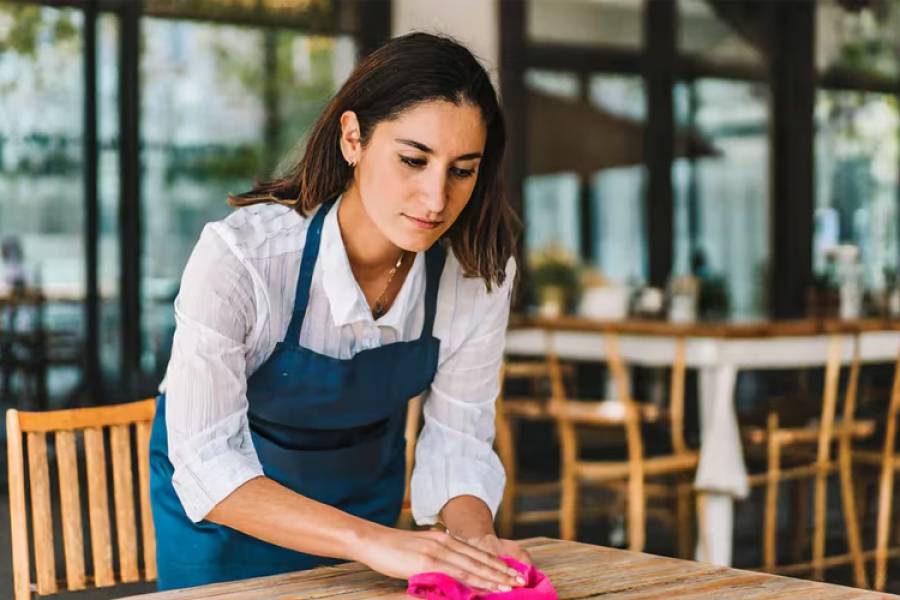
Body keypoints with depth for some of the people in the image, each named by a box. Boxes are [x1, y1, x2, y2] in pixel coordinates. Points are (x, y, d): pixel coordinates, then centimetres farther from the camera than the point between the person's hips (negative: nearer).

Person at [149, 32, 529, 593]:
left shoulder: (481, 272, -24)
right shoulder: (240, 255, -34)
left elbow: (457, 442, -15)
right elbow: (207, 462, -35)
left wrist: (473, 540, -35)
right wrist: (372, 540, -46)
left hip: (363, 489, 3)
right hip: (225, 498, -2)